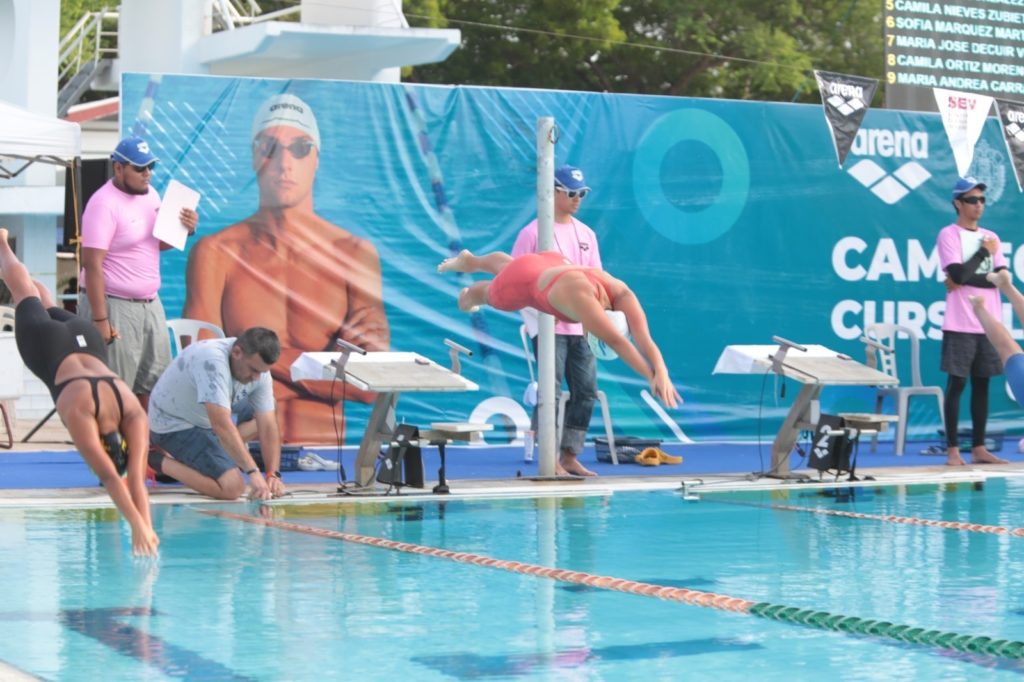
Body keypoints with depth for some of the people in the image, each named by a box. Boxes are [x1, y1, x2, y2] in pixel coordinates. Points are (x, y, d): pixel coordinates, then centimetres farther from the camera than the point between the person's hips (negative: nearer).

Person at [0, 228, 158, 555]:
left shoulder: (135, 416, -35)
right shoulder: (80, 414, -44)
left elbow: (136, 478, -36)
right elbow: (110, 478, -51)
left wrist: (147, 528, -45)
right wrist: (137, 526, -57)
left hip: (85, 339, 3)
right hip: (46, 345, -3)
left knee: (48, 307, 33)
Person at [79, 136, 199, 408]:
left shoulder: (150, 194, 8)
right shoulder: (104, 204, -16)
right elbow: (92, 264, -20)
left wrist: (185, 230, -2)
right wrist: (100, 320, -23)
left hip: (150, 303, 8)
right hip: (114, 306, -8)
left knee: (153, 385, 13)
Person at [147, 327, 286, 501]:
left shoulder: (259, 370, -11)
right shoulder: (212, 362, -36)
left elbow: (268, 427, -10)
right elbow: (221, 425, -40)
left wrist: (273, 474, -21)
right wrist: (253, 472, -41)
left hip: (204, 419, 9)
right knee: (232, 488, -21)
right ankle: (162, 462, -4)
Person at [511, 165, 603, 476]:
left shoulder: (586, 234, 14)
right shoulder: (533, 233, -4)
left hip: (580, 326, 6)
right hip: (548, 325, -6)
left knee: (585, 391, 5)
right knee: (551, 391, -8)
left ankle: (570, 456, 15)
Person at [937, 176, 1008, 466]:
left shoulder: (990, 237, 13)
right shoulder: (949, 234, -2)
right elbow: (958, 274, -16)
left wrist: (966, 279, -9)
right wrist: (984, 252, -4)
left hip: (989, 325, 5)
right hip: (960, 325, -5)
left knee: (982, 383, 7)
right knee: (957, 383, -3)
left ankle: (979, 448, 12)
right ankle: (952, 449, 1)